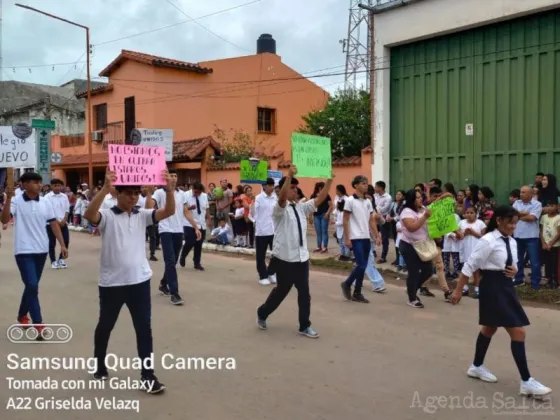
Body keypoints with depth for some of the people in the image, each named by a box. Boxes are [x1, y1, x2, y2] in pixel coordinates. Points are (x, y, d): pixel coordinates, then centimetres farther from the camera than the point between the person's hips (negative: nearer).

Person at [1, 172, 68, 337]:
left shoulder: (45, 203, 3)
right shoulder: (16, 201, -9)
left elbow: (54, 223, 6)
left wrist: (62, 244, 1)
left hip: (41, 250, 5)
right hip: (24, 251, -5)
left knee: (32, 285, 16)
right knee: (32, 285, -13)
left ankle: (22, 315, 37)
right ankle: (38, 325, -8)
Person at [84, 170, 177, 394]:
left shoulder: (142, 215, 4)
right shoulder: (107, 216, -7)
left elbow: (168, 211, -8)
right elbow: (89, 215, -29)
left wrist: (169, 190, -26)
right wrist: (105, 188, -40)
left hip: (139, 281, 3)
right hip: (111, 282, -2)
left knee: (144, 328, 4)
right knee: (105, 325, 17)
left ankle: (148, 375, 12)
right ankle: (99, 366, 40)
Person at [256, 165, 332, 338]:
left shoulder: (302, 208, 10)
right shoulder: (280, 209, -9)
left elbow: (320, 199, 3)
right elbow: (282, 197, -30)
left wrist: (330, 180, -6)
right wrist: (289, 175, -41)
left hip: (302, 257, 6)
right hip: (284, 258, -6)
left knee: (304, 292, 7)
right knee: (282, 290, 8)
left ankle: (304, 326, 19)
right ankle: (262, 314, 33)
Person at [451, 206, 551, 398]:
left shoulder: (512, 242, 7)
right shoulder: (488, 241, -18)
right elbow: (470, 266, -16)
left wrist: (514, 270, -5)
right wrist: (458, 290, -15)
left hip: (506, 287, 9)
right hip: (492, 288, -9)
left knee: (490, 328, 20)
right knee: (518, 332, -8)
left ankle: (477, 367, 37)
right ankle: (526, 382, 1)